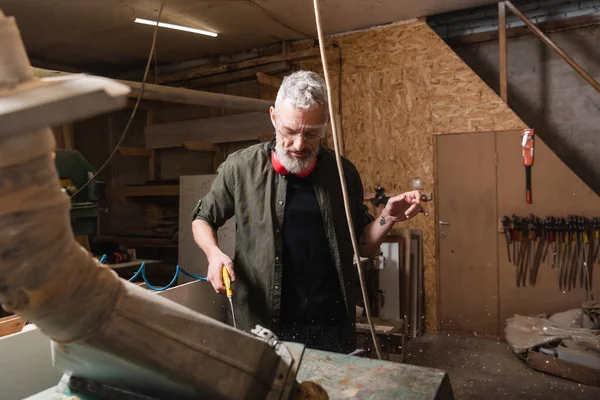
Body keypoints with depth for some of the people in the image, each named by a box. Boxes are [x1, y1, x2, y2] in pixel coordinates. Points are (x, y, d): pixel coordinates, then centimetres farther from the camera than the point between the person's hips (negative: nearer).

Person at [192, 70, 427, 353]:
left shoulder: (342, 173, 1)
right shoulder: (241, 167, -6)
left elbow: (361, 246, 9)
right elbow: (202, 219, 8)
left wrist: (388, 218, -9)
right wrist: (214, 253, -11)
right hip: (262, 325, -1)